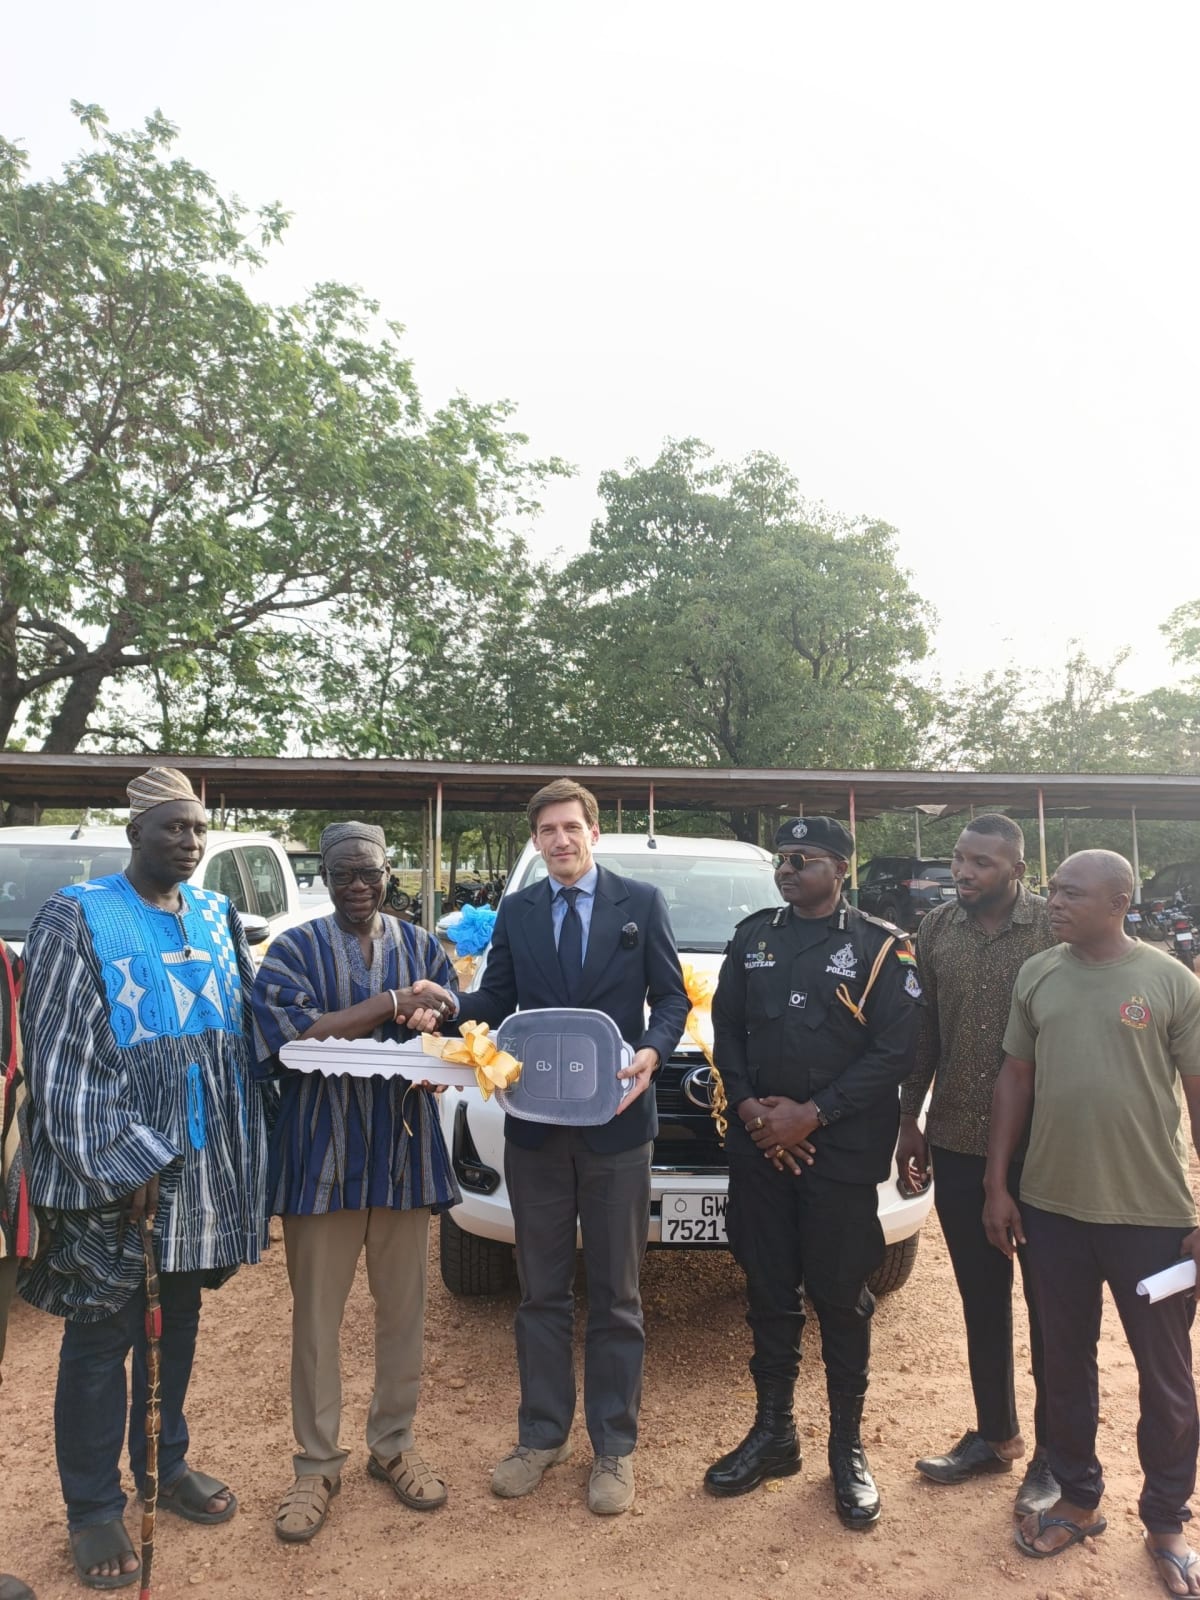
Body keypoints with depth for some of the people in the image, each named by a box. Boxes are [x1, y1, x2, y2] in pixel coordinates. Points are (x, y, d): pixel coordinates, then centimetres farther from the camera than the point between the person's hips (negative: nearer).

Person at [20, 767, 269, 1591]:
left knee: (178, 1323, 19)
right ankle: (94, 1508, 27)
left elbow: (245, 1029, 8)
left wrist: (247, 1150, 3)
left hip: (205, 1166, 5)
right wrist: (125, 1166, -16)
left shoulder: (218, 916, 6)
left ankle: (165, 1465, 38)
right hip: (115, 1173, -5)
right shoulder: (76, 918, -10)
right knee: (103, 1339, 9)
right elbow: (61, 1060, -13)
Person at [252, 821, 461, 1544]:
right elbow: (290, 1037, -14)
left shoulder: (424, 949, 8)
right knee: (317, 1317, 9)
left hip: (405, 1152, 2)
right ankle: (318, 1464, 27)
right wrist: (391, 1005, -16)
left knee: (404, 1310, 12)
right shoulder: (292, 950, 0)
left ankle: (394, 1443, 32)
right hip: (321, 1153, -2)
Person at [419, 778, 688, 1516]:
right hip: (534, 1124, 3)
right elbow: (497, 999, 8)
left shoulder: (641, 902, -1)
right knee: (542, 1292, 15)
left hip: (615, 1121, -2)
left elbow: (671, 996, 0)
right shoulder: (517, 911, 6)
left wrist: (653, 1050, -19)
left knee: (616, 1296, 10)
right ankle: (543, 1435, 32)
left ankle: (614, 1448, 25)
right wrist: (449, 1005, -12)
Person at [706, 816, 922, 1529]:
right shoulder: (753, 936, 8)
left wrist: (811, 1115, -15)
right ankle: (774, 1432, 31)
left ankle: (849, 1449, 26)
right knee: (769, 1292, 13)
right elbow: (727, 1027, 8)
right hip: (759, 1145, 4)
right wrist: (751, 1108, -7)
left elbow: (895, 1050, -10)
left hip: (842, 1150, -3)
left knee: (841, 1298, 7)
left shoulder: (881, 947, -5)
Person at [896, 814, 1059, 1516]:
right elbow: (923, 1034, 7)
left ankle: (1054, 1454, 29)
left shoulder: (1057, 929, -11)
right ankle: (994, 1434, 35)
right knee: (981, 1298, 17)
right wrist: (910, 1121, 8)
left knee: (1049, 1301, 11)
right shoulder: (936, 929, 1)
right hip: (957, 1146, 4)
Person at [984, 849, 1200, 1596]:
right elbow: (1016, 1080, 6)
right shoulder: (1037, 975, 0)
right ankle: (1079, 1499, 36)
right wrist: (997, 1186, 4)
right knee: (1067, 1361, 17)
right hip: (1053, 1207, 3)